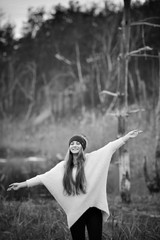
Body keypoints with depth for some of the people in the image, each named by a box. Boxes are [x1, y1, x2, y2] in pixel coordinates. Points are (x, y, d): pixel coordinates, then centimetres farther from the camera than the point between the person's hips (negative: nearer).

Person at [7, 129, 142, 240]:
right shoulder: (63, 166, 8)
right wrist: (23, 184, 8)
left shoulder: (92, 159, 0)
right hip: (75, 212, 2)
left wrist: (128, 136, -11)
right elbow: (44, 177, 9)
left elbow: (110, 147, -5)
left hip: (93, 208, -2)